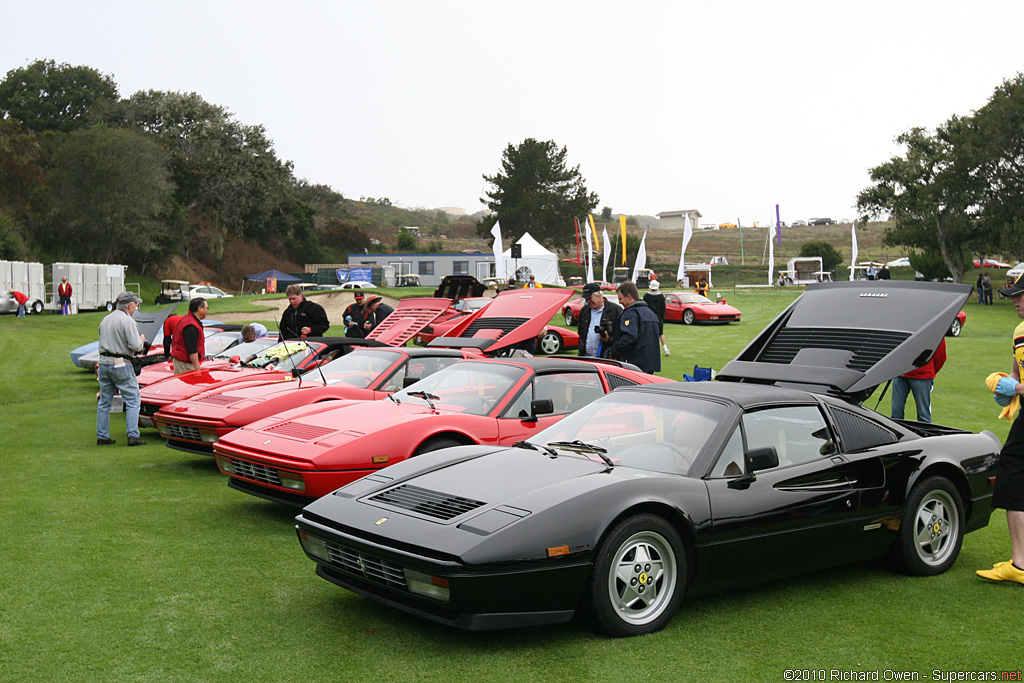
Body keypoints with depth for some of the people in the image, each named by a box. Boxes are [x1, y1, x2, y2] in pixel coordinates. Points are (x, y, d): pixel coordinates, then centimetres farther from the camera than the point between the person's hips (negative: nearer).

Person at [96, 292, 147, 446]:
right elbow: (135, 346, -17)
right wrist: (141, 341, 6)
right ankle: (133, 436, -7)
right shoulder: (128, 321, -11)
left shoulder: (105, 320, 13)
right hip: (120, 364, -7)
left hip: (103, 363, 7)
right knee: (133, 401, -1)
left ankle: (102, 436, 14)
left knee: (104, 402, 12)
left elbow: (103, 341, 19)